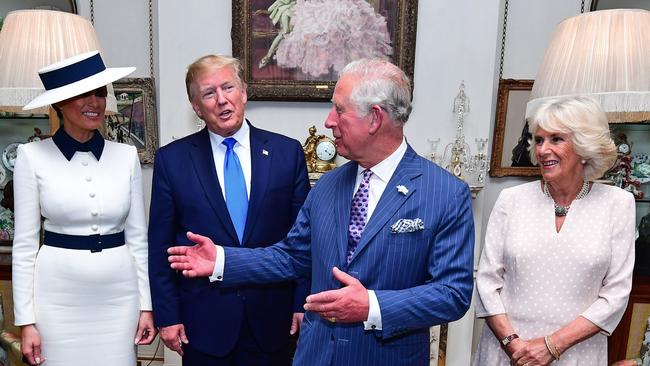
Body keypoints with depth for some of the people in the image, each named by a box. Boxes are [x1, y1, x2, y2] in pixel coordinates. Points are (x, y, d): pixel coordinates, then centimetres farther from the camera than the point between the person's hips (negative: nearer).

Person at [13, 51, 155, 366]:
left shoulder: (126, 155, 0)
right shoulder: (33, 156, -5)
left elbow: (137, 237, 3)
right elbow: (25, 243, -2)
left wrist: (146, 304, 3)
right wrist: (26, 319, -3)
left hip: (118, 295, 2)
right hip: (59, 296, -1)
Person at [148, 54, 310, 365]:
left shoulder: (287, 152, -4)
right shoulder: (172, 159, -3)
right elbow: (160, 246, 0)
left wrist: (303, 304, -1)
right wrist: (167, 315, -1)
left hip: (272, 318, 1)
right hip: (203, 320, 0)